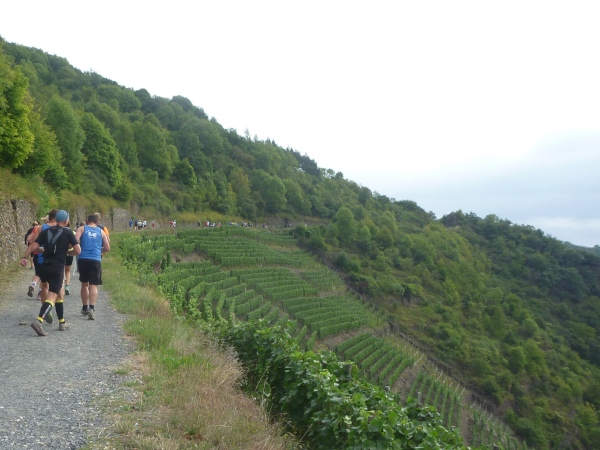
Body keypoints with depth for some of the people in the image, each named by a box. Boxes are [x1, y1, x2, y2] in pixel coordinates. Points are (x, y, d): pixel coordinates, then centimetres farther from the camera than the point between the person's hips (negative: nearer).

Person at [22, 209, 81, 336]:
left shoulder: (46, 231, 10)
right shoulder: (68, 232, -2)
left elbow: (34, 246, 0)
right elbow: (78, 250, -8)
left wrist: (25, 257, 0)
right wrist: (67, 252, 10)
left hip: (46, 266, 6)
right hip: (58, 267, -6)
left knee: (60, 292, 20)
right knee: (52, 296, -9)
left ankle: (62, 322, 24)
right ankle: (39, 321, -29)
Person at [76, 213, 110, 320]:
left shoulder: (82, 229, 9)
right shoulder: (101, 232, 13)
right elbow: (107, 248, 9)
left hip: (82, 259, 1)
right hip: (96, 260, -1)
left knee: (84, 284, 17)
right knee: (93, 285, -1)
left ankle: (84, 308, 27)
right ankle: (91, 308, -19)